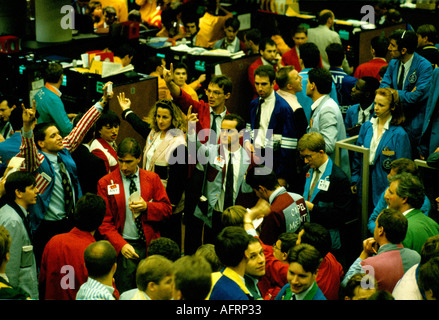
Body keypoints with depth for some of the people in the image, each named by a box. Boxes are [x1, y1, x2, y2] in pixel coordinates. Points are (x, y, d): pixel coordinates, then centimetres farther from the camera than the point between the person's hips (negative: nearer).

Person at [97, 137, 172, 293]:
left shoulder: (152, 179, 7)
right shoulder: (106, 183, 1)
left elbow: (167, 209, 9)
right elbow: (104, 221, 0)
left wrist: (147, 207, -12)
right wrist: (121, 245, -14)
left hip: (149, 245, 2)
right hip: (123, 246, -2)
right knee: (124, 294, -5)